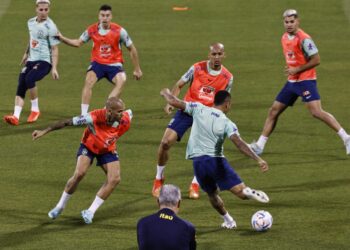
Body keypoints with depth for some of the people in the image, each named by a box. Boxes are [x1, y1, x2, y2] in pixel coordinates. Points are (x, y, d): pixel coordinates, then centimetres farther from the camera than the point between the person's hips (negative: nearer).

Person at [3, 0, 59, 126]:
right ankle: (16, 116, -15)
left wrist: (54, 68, -18)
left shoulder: (50, 27, -12)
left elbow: (54, 49, -12)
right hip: (31, 60, 7)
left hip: (44, 61, -7)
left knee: (29, 79, -28)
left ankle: (35, 110, -10)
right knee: (21, 86, -9)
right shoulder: (31, 22, 9)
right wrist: (26, 53, 35)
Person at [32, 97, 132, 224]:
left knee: (115, 179, -15)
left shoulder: (124, 120, -29)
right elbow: (67, 122, -32)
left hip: (107, 150, 3)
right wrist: (44, 131, -30)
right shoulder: (95, 117, -39)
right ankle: (60, 206, -1)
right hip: (88, 146, -3)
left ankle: (90, 212, -4)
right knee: (79, 173, -24)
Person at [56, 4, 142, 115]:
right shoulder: (92, 30, -5)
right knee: (89, 81, -25)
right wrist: (62, 38, -6)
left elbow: (132, 49, 0)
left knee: (121, 81, -30)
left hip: (114, 64, -1)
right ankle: (83, 115, -22)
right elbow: (78, 43, 9)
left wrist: (137, 69, 4)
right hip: (97, 63, 1)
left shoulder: (119, 31, -11)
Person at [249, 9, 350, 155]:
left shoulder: (304, 39, -16)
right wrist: (289, 70, 8)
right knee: (273, 111, 9)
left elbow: (316, 60, -18)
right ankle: (259, 145, 17)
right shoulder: (285, 38, 9)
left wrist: (297, 69, -17)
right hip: (291, 82, 8)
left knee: (316, 112, -20)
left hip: (306, 81, -8)